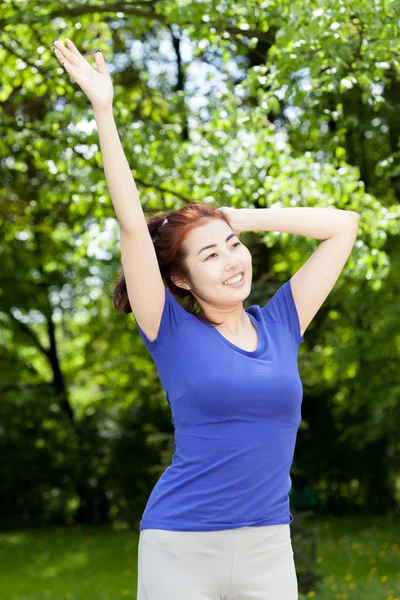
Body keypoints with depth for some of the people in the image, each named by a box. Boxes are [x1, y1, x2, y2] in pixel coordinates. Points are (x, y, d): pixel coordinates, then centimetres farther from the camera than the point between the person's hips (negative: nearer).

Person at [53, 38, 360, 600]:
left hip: (269, 551, 3)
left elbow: (344, 225, 8)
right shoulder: (174, 334, -3)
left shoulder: (280, 324, 5)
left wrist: (239, 217, 6)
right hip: (182, 551, -3)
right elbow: (132, 224, -10)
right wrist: (104, 110, -12)